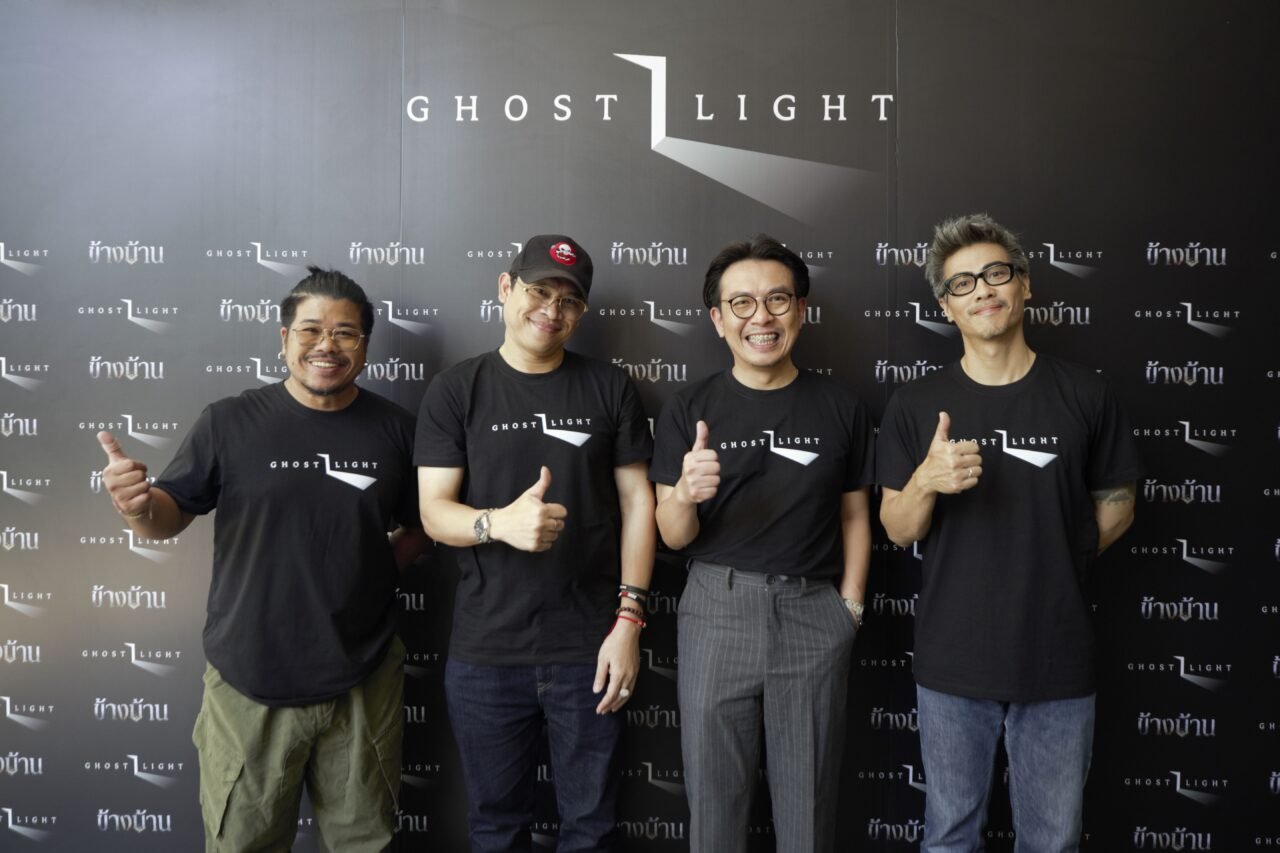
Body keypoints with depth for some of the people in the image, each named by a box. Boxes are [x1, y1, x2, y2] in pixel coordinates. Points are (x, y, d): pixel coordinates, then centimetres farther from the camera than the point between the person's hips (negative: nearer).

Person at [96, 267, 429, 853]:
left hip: (364, 683, 2)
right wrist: (137, 505, -23)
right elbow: (169, 517, -3)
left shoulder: (396, 429, -1)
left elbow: (421, 525, 11)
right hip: (249, 683, -1)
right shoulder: (228, 423, -6)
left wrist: (381, 561, -5)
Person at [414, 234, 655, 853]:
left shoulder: (609, 389, 3)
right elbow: (434, 513, -6)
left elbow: (636, 502, 1)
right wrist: (499, 522, -27)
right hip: (484, 652, 0)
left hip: (587, 649, 1)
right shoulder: (455, 391, 0)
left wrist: (628, 617, -7)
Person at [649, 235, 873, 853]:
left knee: (808, 801, 13)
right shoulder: (688, 411, -1)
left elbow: (854, 516, 10)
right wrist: (685, 493, -22)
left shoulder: (839, 408, 3)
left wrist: (850, 604, 0)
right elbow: (674, 537, -1)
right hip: (718, 609, 0)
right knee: (714, 795, 12)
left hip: (814, 611, 1)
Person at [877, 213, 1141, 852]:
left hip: (1058, 661, 1)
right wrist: (926, 482, -22)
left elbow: (1116, 507, 9)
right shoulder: (916, 404, -2)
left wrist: (1049, 563, 0)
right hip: (952, 661, 0)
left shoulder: (1084, 395, -2)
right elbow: (898, 531, -2)